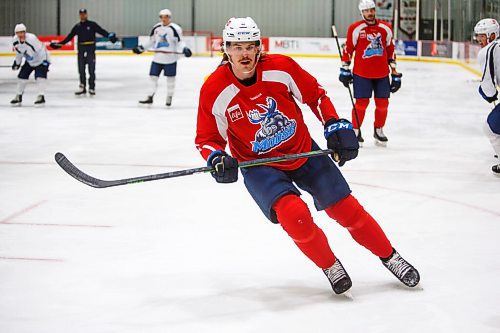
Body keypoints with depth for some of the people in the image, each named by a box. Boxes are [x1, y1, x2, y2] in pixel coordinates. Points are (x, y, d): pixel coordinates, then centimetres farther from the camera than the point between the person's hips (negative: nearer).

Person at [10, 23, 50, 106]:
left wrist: (44, 63, -30)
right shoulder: (15, 41, -14)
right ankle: (18, 97, 17)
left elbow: (41, 50, -30)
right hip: (29, 61, 7)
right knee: (22, 76, 4)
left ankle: (41, 96, -20)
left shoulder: (32, 39, -35)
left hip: (41, 59, -7)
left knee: (40, 77, -21)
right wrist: (17, 63, 10)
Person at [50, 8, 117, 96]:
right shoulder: (77, 26, 10)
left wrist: (109, 36, -28)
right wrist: (60, 43, 10)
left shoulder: (92, 25, -1)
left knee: (91, 70, -3)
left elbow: (101, 31, -10)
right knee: (81, 70, 4)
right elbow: (69, 37, 13)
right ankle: (82, 87, 10)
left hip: (90, 50, -3)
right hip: (81, 50, 3)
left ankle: (91, 88, 2)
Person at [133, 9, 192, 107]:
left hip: (170, 58, -5)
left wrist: (185, 49, -28)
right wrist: (141, 48, 15)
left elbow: (180, 42, -10)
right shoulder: (156, 28, 8)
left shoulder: (175, 29, -10)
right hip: (158, 57, 5)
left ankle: (169, 98, 18)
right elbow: (151, 41, 18)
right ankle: (150, 97, 12)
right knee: (153, 76, 5)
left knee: (170, 78, 4)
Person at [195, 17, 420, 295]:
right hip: (259, 166, -2)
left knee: (346, 209, 0)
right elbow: (207, 138, -6)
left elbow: (316, 95, 1)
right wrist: (216, 159, -26)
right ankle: (329, 266, 0)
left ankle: (389, 256, 23)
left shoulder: (282, 67, -16)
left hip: (303, 152, 2)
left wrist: (337, 126, -7)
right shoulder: (214, 91, -18)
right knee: (294, 215, -26)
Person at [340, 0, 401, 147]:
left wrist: (395, 74, 10)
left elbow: (390, 51, 11)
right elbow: (348, 49, 0)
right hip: (361, 73, -3)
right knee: (361, 102, -5)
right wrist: (345, 70, -1)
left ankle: (379, 130, 24)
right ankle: (355, 131, 11)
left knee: (382, 103, 5)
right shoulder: (356, 29, -6)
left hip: (382, 74, 3)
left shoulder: (386, 29, 5)